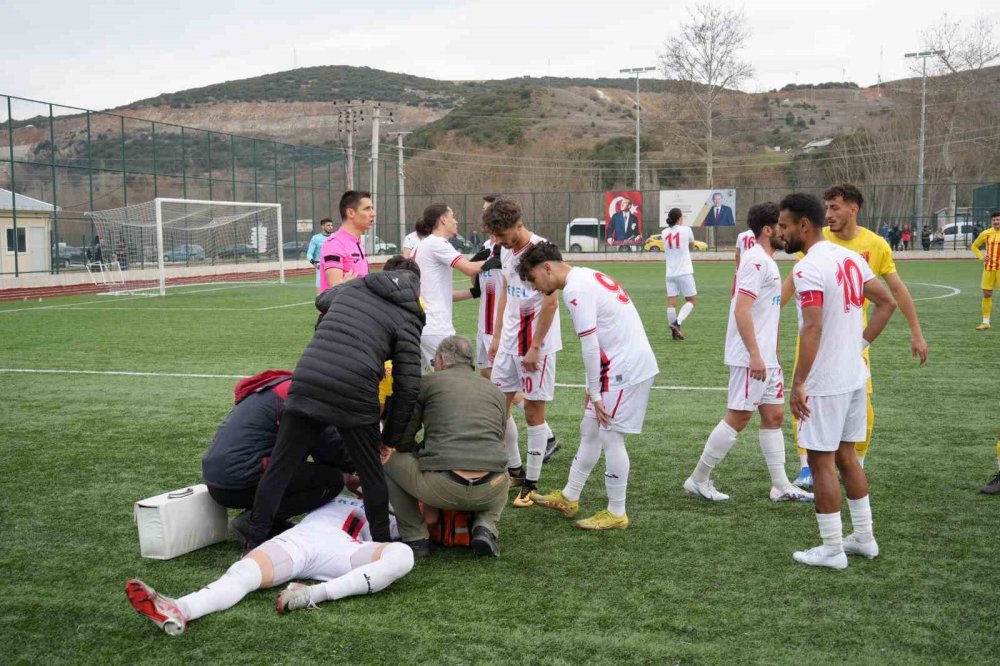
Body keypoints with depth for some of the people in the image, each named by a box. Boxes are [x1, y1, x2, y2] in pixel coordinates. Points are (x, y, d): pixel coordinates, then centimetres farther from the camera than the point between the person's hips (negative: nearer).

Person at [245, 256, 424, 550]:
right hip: (354, 398, -3)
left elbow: (322, 299, 45)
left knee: (278, 470, 12)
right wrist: (391, 438, 12)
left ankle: (255, 543, 16)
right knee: (372, 476, 15)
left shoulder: (353, 286, 21)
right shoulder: (407, 318, 9)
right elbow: (407, 385, 3)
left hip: (306, 384, 3)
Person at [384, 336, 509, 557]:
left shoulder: (428, 382, 10)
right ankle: (485, 527, 12)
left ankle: (415, 538, 15)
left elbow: (401, 441, 7)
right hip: (489, 493, 4)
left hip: (441, 488, -4)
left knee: (386, 460, 22)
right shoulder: (495, 390, 22)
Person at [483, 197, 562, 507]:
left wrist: (535, 347, -18)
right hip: (509, 342, 8)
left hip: (536, 344, -8)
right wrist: (496, 337, 16)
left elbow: (551, 302, -18)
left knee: (533, 411, 0)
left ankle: (531, 483, 11)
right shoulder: (506, 251, 9)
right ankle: (514, 470, 25)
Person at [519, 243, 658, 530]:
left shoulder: (575, 290, -16)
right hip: (628, 363, 10)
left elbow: (590, 347, -19)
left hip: (625, 369, -10)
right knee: (590, 431, 16)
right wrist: (595, 390, 15)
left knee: (609, 437, -2)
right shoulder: (589, 277, 15)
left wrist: (595, 394, -13)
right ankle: (569, 498, 27)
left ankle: (616, 514, 10)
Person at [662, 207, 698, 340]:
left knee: (671, 303, 2)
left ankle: (674, 331, 1)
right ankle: (677, 322, -11)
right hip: (684, 273, -4)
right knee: (692, 300, 7)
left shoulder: (665, 233, 5)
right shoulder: (686, 230, -5)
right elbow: (692, 247, 11)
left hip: (670, 273, 4)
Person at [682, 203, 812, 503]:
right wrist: (754, 355, -25)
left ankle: (781, 486, 17)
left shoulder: (766, 262, 16)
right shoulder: (756, 261, -15)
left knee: (774, 416, 11)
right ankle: (698, 479, 6)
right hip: (751, 358, -10)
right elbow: (741, 310, -23)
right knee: (738, 418, -4)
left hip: (766, 358, 10)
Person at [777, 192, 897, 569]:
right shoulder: (850, 258, 8)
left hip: (825, 383, -9)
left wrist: (798, 383, -23)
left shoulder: (808, 268, -18)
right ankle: (864, 538, 27)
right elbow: (887, 303, 14)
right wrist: (862, 343, 14)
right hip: (855, 376, 9)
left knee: (821, 461, 2)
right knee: (846, 455, 19)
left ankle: (832, 550, 10)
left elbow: (813, 329, -26)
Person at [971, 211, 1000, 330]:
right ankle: (986, 322, 10)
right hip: (988, 268, 3)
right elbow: (974, 246, 17)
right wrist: (981, 257, 1)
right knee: (986, 294, 3)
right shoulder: (986, 233, 4)